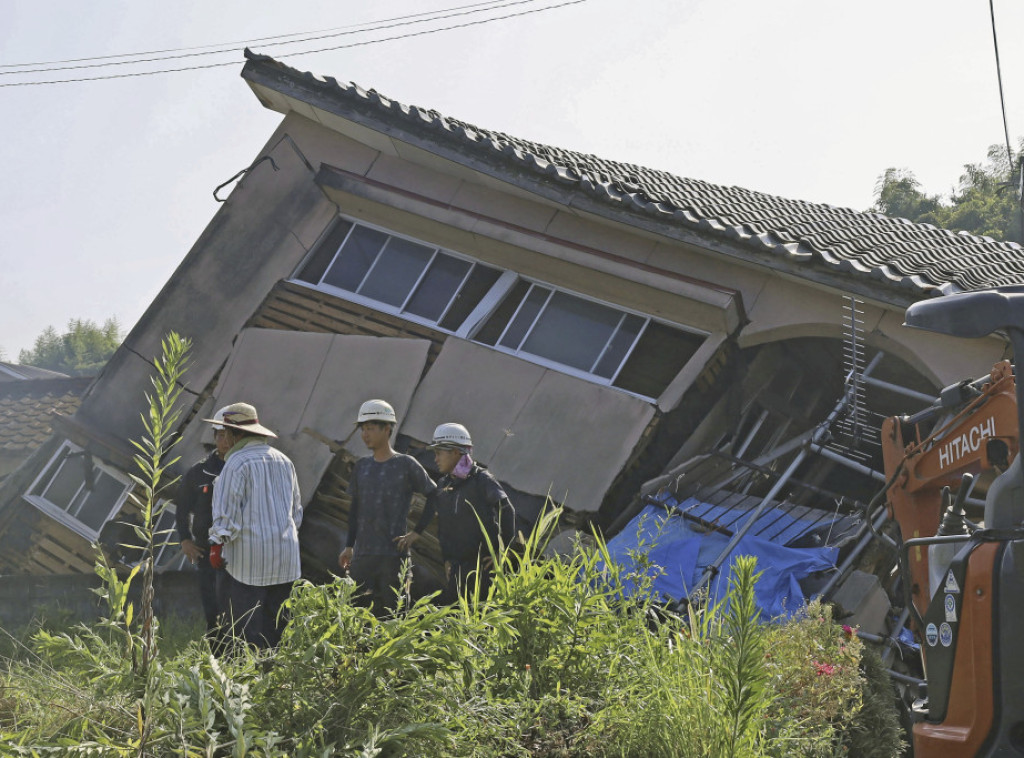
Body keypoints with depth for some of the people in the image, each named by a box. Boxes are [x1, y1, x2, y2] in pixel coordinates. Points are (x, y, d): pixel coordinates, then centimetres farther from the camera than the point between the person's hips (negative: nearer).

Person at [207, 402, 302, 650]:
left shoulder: (237, 462, -9)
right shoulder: (283, 461, 14)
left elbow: (227, 510, -12)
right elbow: (296, 510, 20)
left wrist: (217, 545, -5)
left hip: (248, 558, -7)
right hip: (285, 560, 7)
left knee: (247, 629, -3)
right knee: (276, 624, 11)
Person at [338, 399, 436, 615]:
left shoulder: (406, 465, -2)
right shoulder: (361, 466, 13)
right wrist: (349, 546, 16)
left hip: (394, 554, -5)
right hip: (362, 554, 5)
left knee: (393, 612, -2)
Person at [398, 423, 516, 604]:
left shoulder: (481, 480, -8)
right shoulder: (442, 484, 12)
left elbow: (507, 511, -14)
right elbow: (443, 526, 20)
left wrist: (502, 551, -16)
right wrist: (447, 558, 12)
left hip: (484, 566, -6)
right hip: (458, 567, 6)